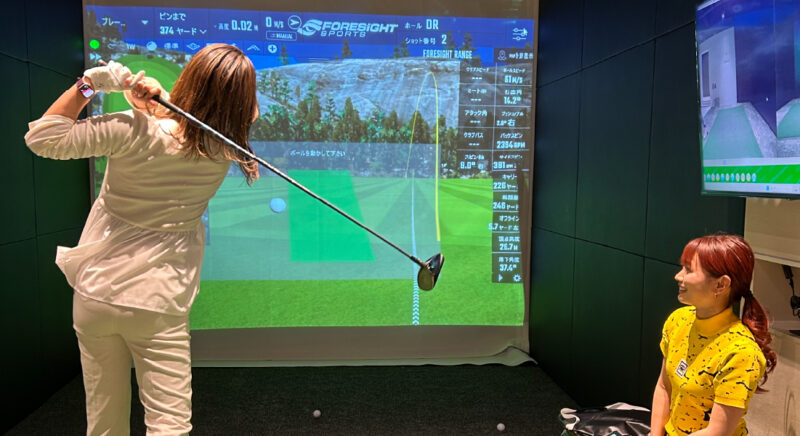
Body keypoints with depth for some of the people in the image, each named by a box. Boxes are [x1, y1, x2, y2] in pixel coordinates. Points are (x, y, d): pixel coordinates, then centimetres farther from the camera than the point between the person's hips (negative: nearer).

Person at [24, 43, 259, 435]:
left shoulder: (133, 132, -17)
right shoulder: (223, 154, -8)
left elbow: (42, 137, -7)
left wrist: (88, 84, -8)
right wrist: (155, 98, -10)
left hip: (95, 294, 1)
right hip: (158, 306, -1)